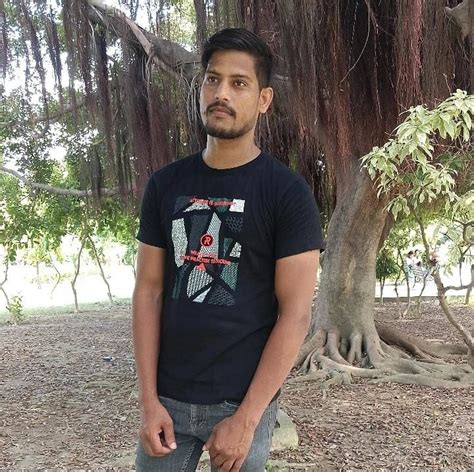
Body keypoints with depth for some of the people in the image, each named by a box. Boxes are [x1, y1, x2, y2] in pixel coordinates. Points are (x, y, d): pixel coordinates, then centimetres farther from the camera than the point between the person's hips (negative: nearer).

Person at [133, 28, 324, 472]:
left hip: (243, 402, -3)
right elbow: (149, 290, 2)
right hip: (168, 398, 3)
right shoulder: (164, 185, 3)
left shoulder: (288, 193, -8)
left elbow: (296, 313, -11)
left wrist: (245, 417, -13)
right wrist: (148, 401, -4)